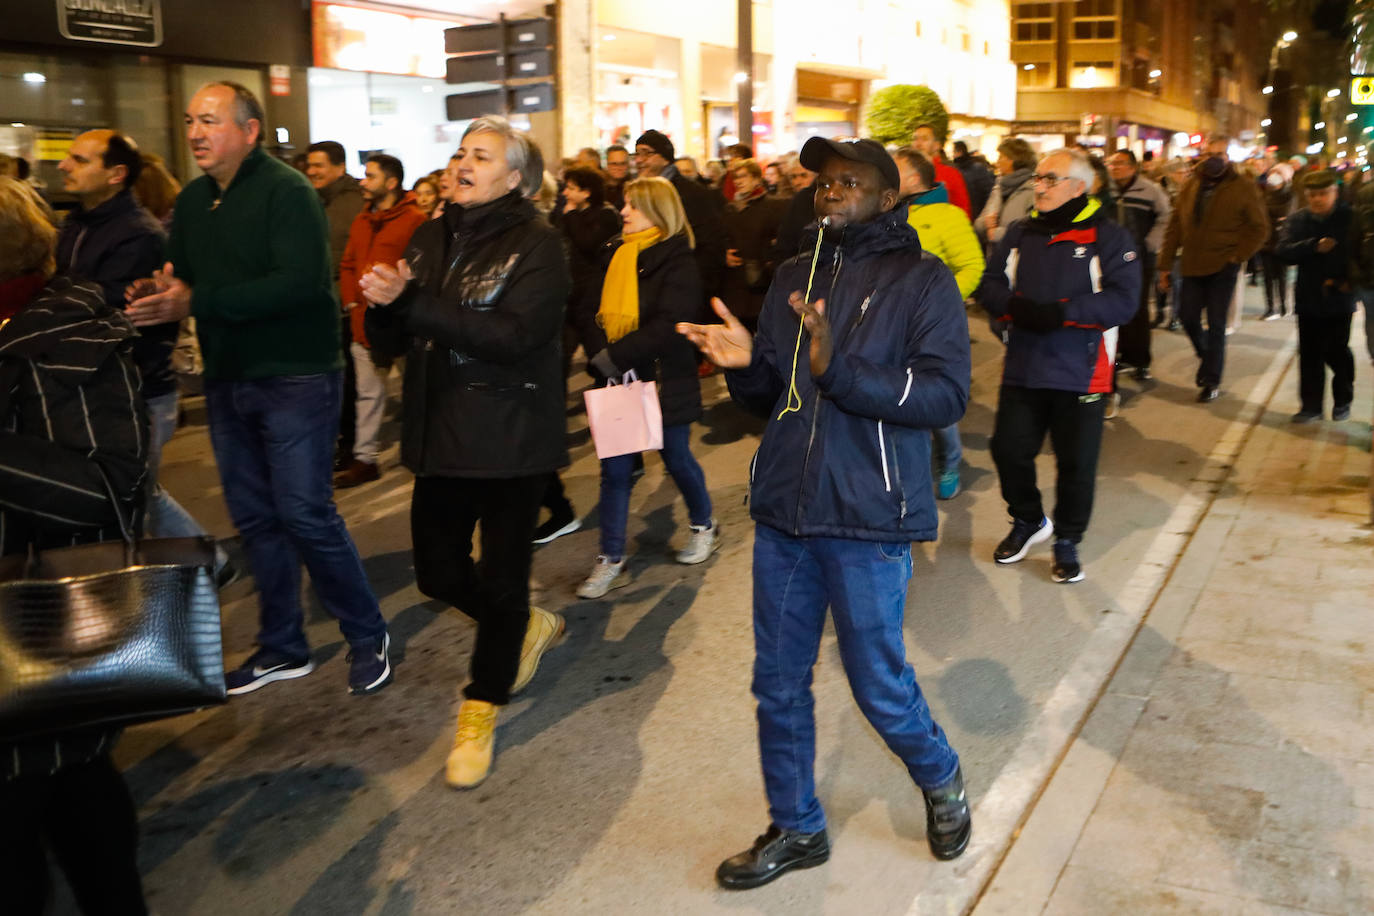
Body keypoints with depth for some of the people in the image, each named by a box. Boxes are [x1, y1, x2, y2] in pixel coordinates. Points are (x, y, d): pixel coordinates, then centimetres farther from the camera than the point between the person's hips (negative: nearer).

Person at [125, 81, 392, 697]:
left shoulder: (287, 192, -13)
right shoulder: (193, 201, 12)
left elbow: (299, 282, -26)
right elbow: (177, 277, 14)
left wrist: (196, 302, -28)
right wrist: (152, 295, -11)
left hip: (295, 377, -8)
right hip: (227, 380, 8)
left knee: (306, 513, -7)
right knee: (254, 518, 12)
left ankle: (367, 636, 12)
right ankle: (282, 647, 25)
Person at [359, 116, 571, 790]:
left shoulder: (537, 246, -9)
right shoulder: (431, 239, 10)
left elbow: (514, 336, -25)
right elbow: (388, 342, 7)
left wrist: (412, 305, -28)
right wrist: (383, 304, -16)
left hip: (511, 437, -6)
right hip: (441, 433, 6)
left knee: (500, 577, 4)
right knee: (438, 571, 12)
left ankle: (481, 710, 23)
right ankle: (527, 627, 40)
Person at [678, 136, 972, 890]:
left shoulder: (921, 279, -4)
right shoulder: (794, 276, 12)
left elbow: (947, 394, -16)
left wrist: (841, 369, -26)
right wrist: (746, 365, -7)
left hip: (866, 517, -5)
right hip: (783, 511, 6)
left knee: (879, 684, 6)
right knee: (778, 684, 12)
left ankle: (940, 779, 37)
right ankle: (795, 828, 32)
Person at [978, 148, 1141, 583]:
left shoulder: (1109, 238, -5)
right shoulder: (1020, 234, 10)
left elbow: (1123, 299, -15)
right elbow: (991, 284, 4)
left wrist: (1061, 313, -25)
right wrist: (1017, 307, -17)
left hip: (1081, 373, -4)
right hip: (1022, 368, 4)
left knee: (1076, 464, 4)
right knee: (1009, 450, 7)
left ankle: (1067, 541, 25)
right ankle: (1028, 521, 33)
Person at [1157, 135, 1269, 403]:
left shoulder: (1242, 188, -3)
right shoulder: (1191, 187, 7)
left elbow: (1259, 228, -2)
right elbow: (1174, 227, 8)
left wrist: (1238, 256, -11)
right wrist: (1165, 264, 5)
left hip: (1222, 268, -4)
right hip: (1192, 266, 4)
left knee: (1216, 324, -1)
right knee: (1188, 316, 6)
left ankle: (1212, 381, 10)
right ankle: (1206, 356, 35)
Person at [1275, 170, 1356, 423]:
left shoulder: (1350, 219, -4)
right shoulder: (1297, 220, 2)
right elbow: (1283, 251, -12)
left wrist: (1350, 280, -15)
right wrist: (1315, 246, -24)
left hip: (1339, 299, -2)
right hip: (1308, 298, 2)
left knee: (1337, 352, 5)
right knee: (1309, 354, 6)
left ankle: (1342, 401, 24)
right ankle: (1311, 404, 14)